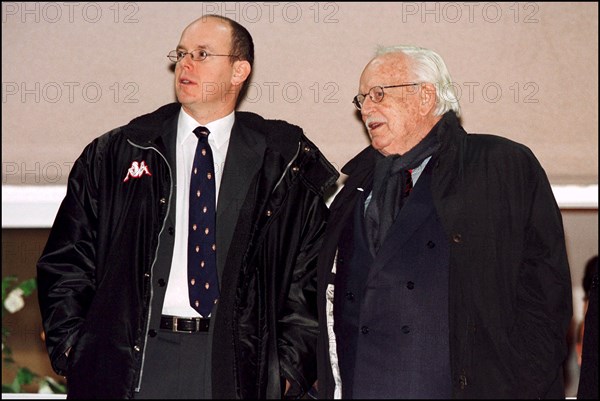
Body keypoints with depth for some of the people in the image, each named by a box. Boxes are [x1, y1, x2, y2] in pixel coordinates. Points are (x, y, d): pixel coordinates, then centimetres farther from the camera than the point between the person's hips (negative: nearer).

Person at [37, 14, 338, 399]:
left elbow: (313, 276, 6)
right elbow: (66, 262, 10)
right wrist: (71, 349, 1)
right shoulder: (113, 155, 9)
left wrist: (290, 368, -1)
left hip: (232, 365, -1)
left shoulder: (287, 164, 6)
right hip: (130, 357, 1)